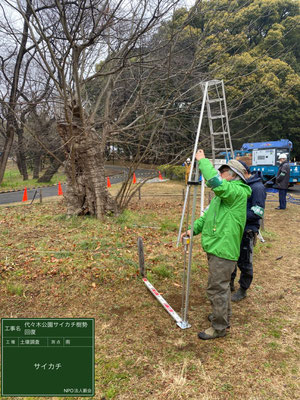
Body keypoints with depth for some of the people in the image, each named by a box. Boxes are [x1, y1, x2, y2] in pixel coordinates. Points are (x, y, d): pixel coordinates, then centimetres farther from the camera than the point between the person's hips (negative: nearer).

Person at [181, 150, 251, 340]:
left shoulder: (238, 192, -16)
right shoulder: (223, 193, 17)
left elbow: (215, 182, -33)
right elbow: (208, 214, 18)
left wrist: (203, 160, -21)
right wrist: (194, 229, 5)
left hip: (224, 250, -10)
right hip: (216, 247, 10)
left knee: (217, 289, 0)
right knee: (222, 286, 23)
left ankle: (219, 327, 16)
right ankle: (223, 316, 41)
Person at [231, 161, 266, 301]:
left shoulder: (257, 187, -17)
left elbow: (258, 213, -21)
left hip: (247, 231, -8)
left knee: (244, 262, 6)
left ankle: (243, 290, 26)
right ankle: (230, 284, 37)